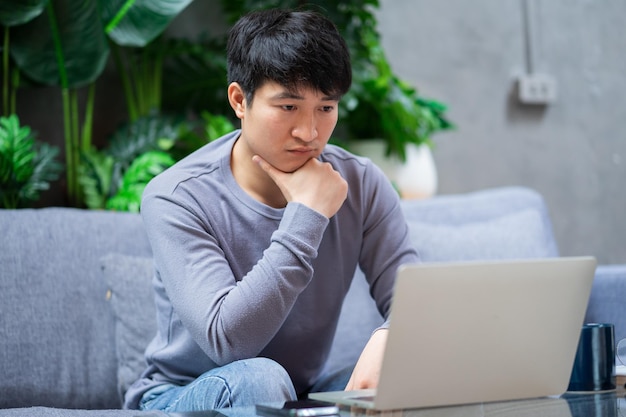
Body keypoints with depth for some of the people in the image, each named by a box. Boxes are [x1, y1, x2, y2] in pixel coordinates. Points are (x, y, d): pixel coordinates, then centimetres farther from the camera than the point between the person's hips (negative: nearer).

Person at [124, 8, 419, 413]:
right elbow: (227, 340, -28)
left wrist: (389, 337, -37)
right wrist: (307, 214, -27)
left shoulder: (362, 186, -5)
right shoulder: (176, 197, -18)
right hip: (180, 396, -3)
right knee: (257, 377, -36)